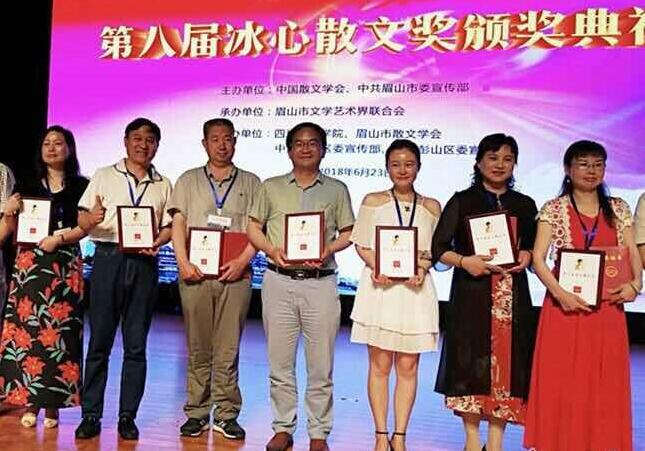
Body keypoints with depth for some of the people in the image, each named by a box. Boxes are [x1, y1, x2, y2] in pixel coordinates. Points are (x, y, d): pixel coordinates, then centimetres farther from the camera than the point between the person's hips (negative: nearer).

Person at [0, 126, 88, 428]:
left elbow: (86, 226, -1)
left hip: (65, 265, -2)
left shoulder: (80, 186, 7)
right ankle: (29, 401, 7)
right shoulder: (28, 185, 13)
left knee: (59, 330, -3)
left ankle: (52, 404, 4)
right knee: (25, 328, -2)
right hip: (29, 263, 2)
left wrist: (59, 238, -15)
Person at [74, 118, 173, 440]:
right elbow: (82, 220, 5)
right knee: (99, 340, 2)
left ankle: (127, 416, 14)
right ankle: (91, 414, 12)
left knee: (136, 345, 5)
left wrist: (158, 242, -10)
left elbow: (169, 226, 10)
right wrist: (91, 219, -18)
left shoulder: (163, 185, 14)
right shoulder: (104, 176, 10)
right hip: (108, 258, -1)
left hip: (144, 264, 1)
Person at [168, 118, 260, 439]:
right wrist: (183, 262, -7)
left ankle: (227, 415, 8)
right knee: (197, 347, 5)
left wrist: (242, 261, -10)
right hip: (195, 272, 1)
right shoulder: (189, 180, 14)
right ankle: (197, 413, 13)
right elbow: (178, 224, 7)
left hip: (235, 274, -1)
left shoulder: (250, 183, 12)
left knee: (228, 348, 0)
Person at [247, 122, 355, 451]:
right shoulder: (271, 187, 12)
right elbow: (253, 228, 11)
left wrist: (328, 250, -10)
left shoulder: (336, 190, 10)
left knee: (321, 364, 3)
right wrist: (271, 250, -8)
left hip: (320, 283, -1)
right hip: (279, 281, 1)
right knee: (280, 362, 7)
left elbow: (348, 234, 9)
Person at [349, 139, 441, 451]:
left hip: (415, 289, 1)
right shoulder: (373, 201, 6)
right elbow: (361, 244, 4)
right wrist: (377, 267, -14)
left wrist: (421, 268, -11)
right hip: (379, 287, -1)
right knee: (380, 365, 3)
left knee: (408, 366, 5)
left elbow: (435, 250, 10)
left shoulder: (431, 207, 10)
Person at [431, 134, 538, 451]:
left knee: (507, 360, 2)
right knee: (472, 362, -2)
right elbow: (438, 248, 0)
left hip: (512, 293, 3)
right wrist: (464, 261, -17)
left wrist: (526, 256, -3)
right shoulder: (462, 201, 4)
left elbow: (532, 246, 19)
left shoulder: (524, 205, 13)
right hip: (472, 292, -2)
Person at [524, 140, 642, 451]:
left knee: (605, 382, 7)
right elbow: (538, 258, -6)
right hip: (565, 304, -2)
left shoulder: (618, 209, 9)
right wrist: (559, 293, -19)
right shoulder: (554, 209, 0)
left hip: (607, 306, 3)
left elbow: (633, 254, 8)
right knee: (562, 381, 1)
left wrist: (634, 283, -12)